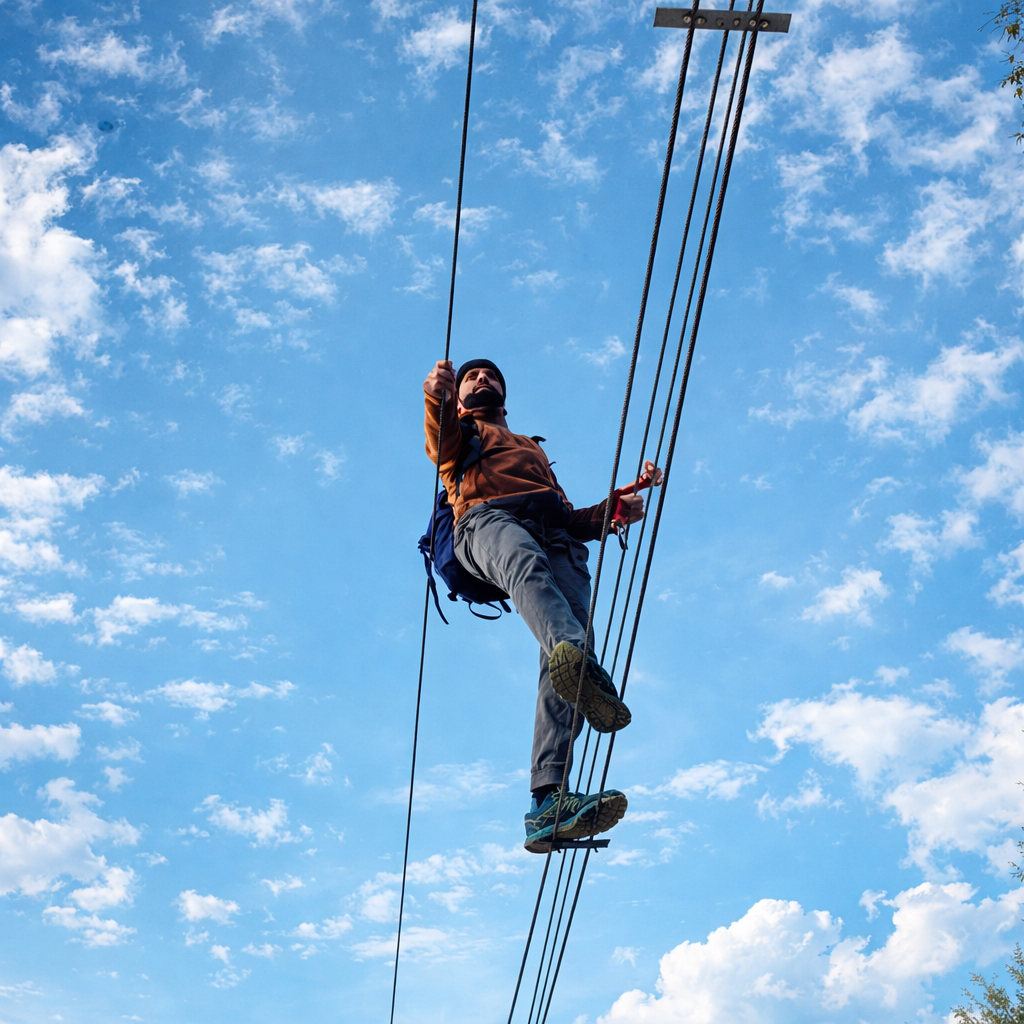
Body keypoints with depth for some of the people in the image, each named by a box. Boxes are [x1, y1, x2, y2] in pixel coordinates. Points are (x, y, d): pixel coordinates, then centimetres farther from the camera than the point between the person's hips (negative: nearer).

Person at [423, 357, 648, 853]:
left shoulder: (534, 449, 47)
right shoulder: (460, 431, 35)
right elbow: (441, 443, 7)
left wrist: (612, 511, 12)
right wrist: (437, 396, -14)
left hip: (558, 536, 3)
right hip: (487, 519, -3)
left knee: (569, 651, -27)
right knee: (527, 563, -42)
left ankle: (548, 802, -44)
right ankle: (580, 661, -72)